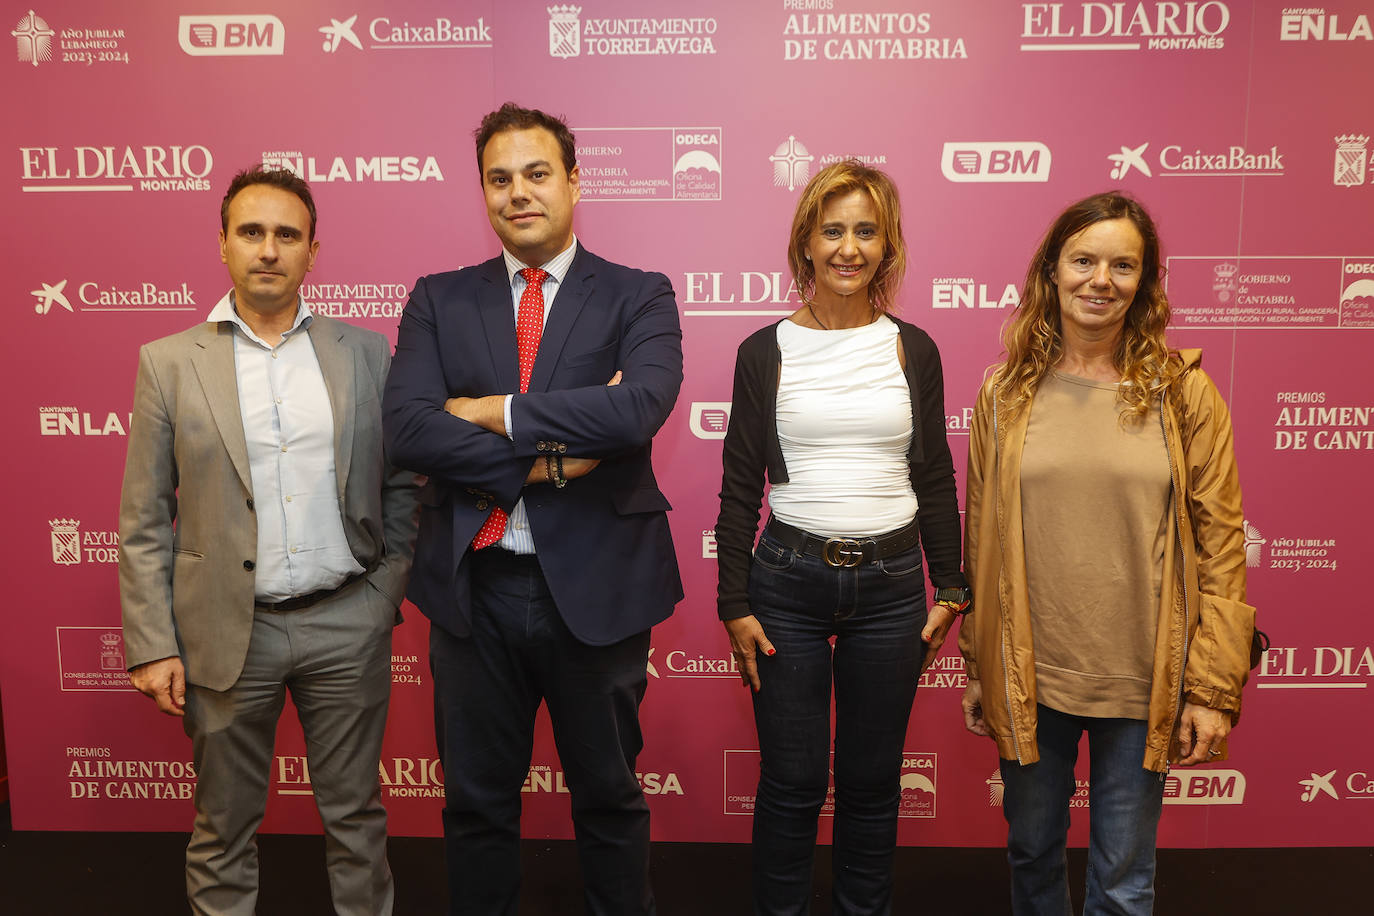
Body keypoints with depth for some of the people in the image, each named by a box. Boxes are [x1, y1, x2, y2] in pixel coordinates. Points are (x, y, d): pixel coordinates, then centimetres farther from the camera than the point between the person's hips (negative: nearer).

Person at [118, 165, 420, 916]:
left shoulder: (366, 353, 3)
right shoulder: (168, 362, 0)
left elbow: (400, 485, 7)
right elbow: (144, 522, 0)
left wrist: (390, 589, 0)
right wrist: (151, 645, -4)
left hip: (348, 623, 1)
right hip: (227, 630, 0)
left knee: (355, 813, 14)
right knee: (224, 824, 14)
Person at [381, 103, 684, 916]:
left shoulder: (639, 296, -2)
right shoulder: (439, 301, 4)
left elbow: (641, 406, -22)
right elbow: (407, 429, -11)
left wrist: (498, 412, -16)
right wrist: (550, 457, -18)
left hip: (596, 587, -1)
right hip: (475, 586, 2)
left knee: (609, 795, 18)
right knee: (477, 799, 19)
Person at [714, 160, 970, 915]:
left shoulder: (913, 349, 5)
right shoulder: (766, 351, 0)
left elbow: (936, 478, 9)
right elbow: (740, 488, 1)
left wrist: (950, 590, 7)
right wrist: (735, 605, -1)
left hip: (890, 584, 2)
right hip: (787, 580, -1)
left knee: (872, 778, 13)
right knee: (792, 779, 7)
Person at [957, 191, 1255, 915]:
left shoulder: (1184, 393, -4)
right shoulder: (1006, 394, 0)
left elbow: (1222, 546, -3)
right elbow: (979, 542, 5)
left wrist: (1213, 688, -6)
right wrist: (978, 668, 7)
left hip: (1140, 683, -1)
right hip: (1028, 675, 2)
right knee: (1032, 853, 19)